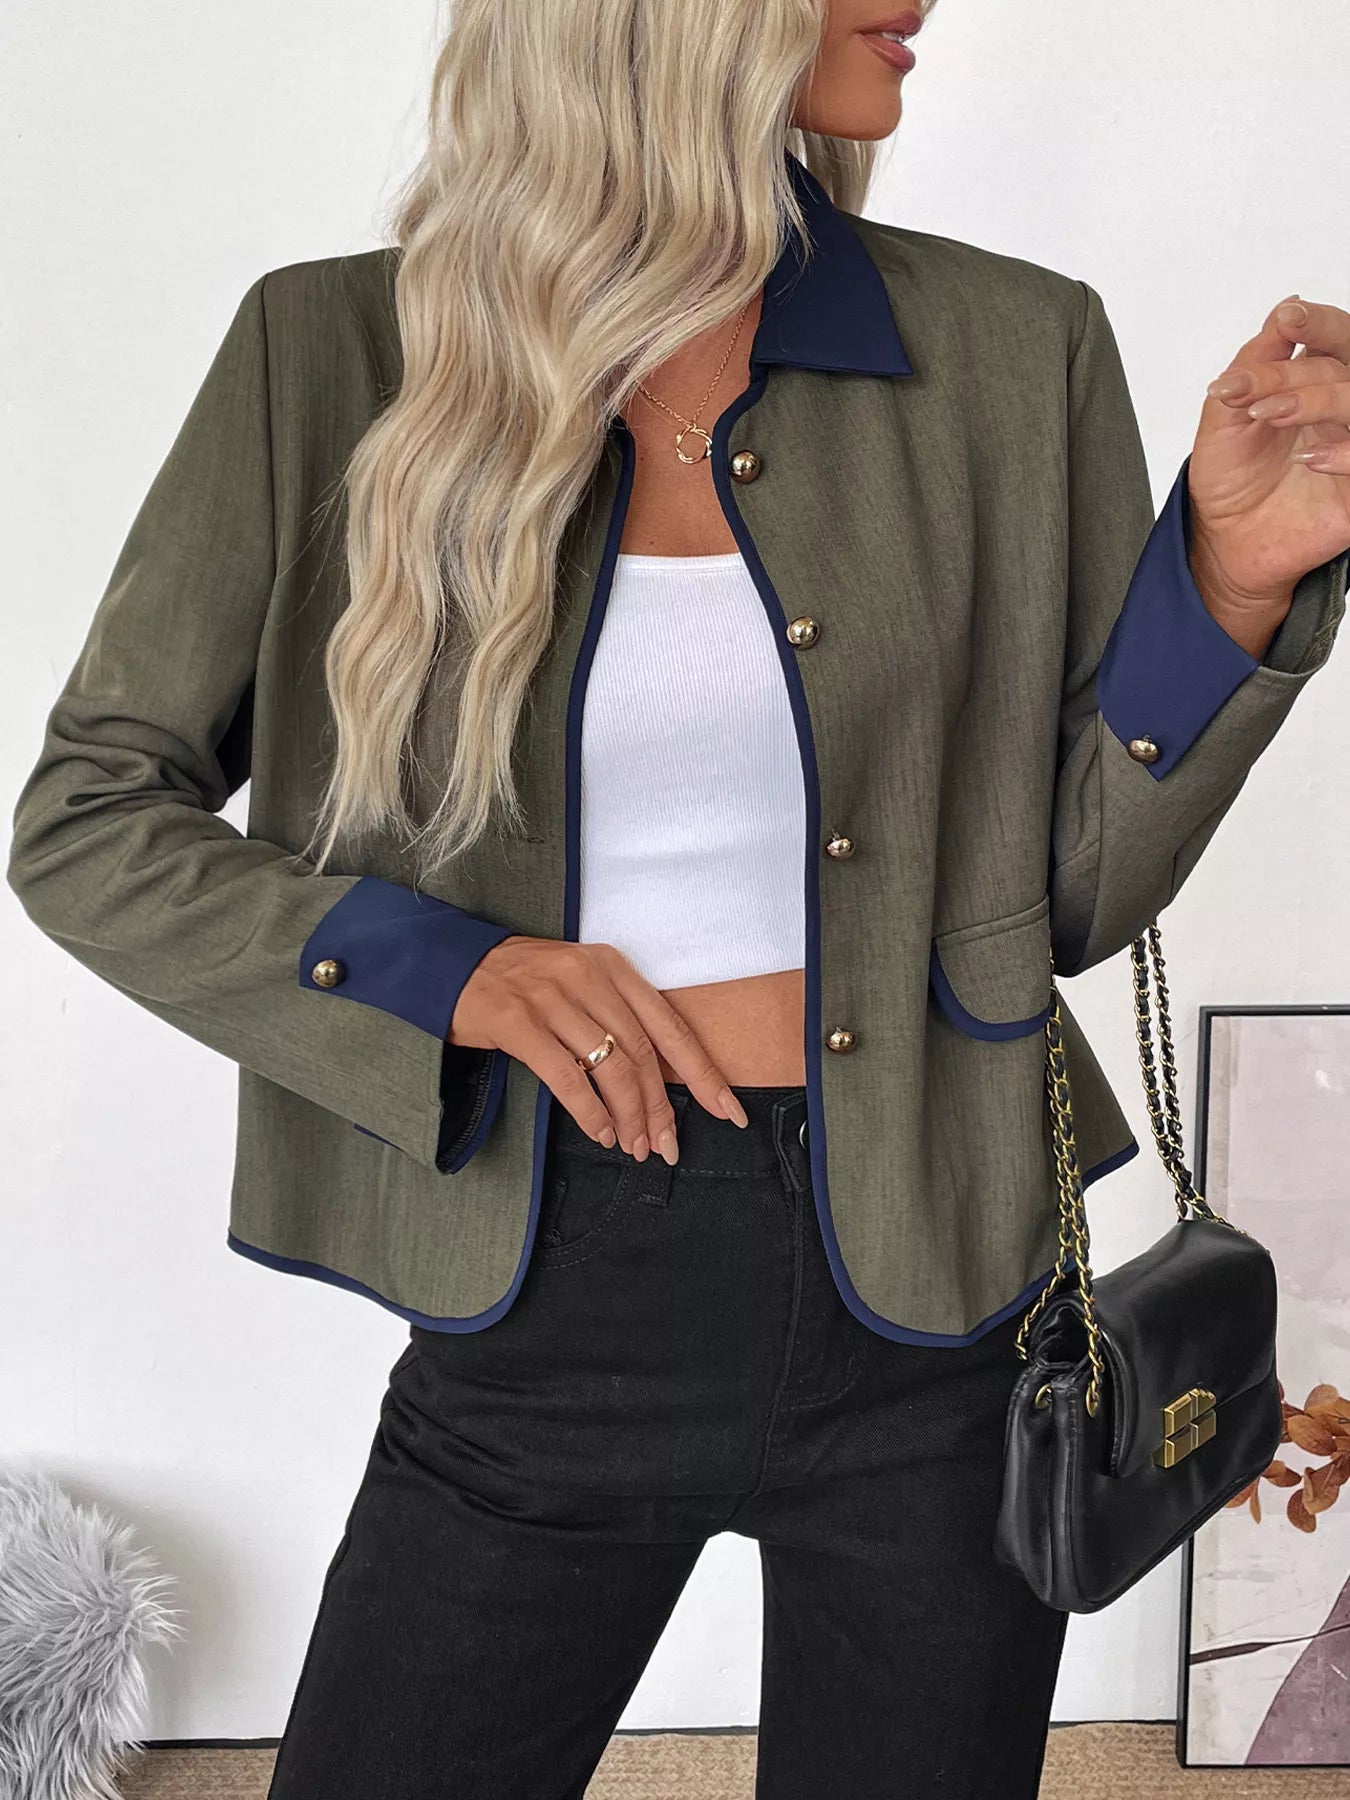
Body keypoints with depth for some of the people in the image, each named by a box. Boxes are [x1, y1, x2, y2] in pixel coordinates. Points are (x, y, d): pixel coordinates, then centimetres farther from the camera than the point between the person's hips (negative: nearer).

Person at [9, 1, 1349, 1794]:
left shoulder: (1015, 349, -1)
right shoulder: (336, 355, -4)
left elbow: (1074, 885, 2)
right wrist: (438, 973, -14)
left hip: (930, 1305, 2)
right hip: (542, 1319, -1)